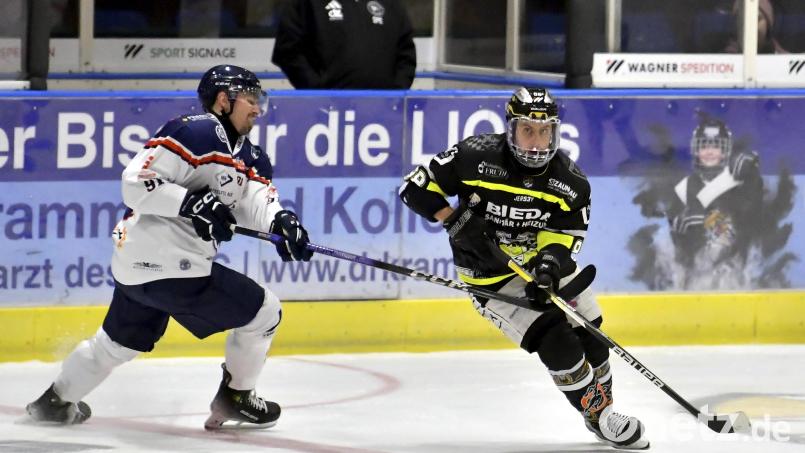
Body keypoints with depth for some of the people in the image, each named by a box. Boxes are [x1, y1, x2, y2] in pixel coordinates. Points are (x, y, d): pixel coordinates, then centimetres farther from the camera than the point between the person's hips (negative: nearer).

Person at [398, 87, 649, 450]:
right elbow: (416, 188, -15)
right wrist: (457, 221, -26)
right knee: (555, 341, -18)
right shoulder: (476, 158, -21)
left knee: (589, 337, 9)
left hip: (545, 265, 5)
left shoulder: (569, 180, -10)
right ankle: (599, 416, -3)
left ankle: (603, 402, 35)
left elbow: (566, 233, -8)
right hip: (492, 276, -5)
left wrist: (550, 263, -29)